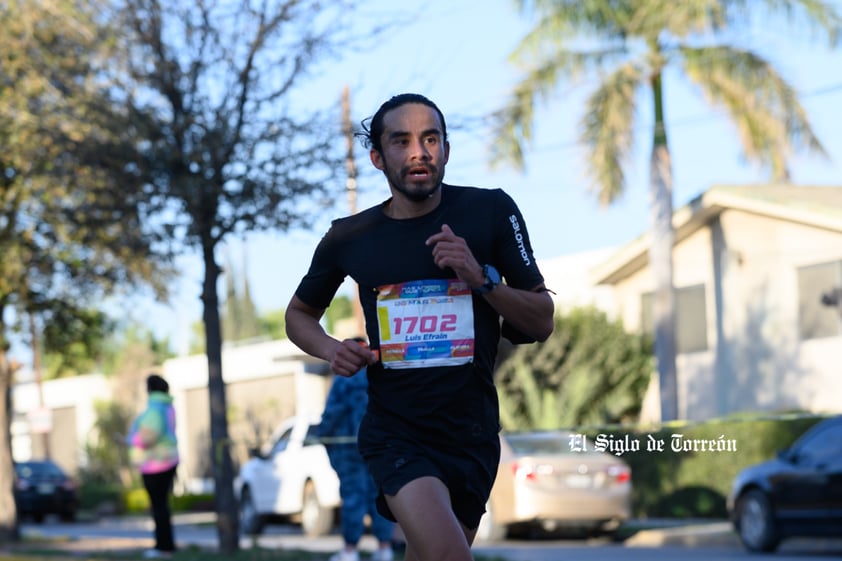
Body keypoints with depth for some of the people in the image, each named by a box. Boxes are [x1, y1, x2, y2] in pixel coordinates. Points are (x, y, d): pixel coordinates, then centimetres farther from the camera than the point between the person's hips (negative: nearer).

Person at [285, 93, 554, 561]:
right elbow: (299, 314, 17)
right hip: (395, 432, -2)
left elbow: (541, 323, -1)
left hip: (473, 433, 2)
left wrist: (482, 279, -19)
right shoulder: (349, 238, -1)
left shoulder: (491, 211, -3)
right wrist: (331, 349, -5)